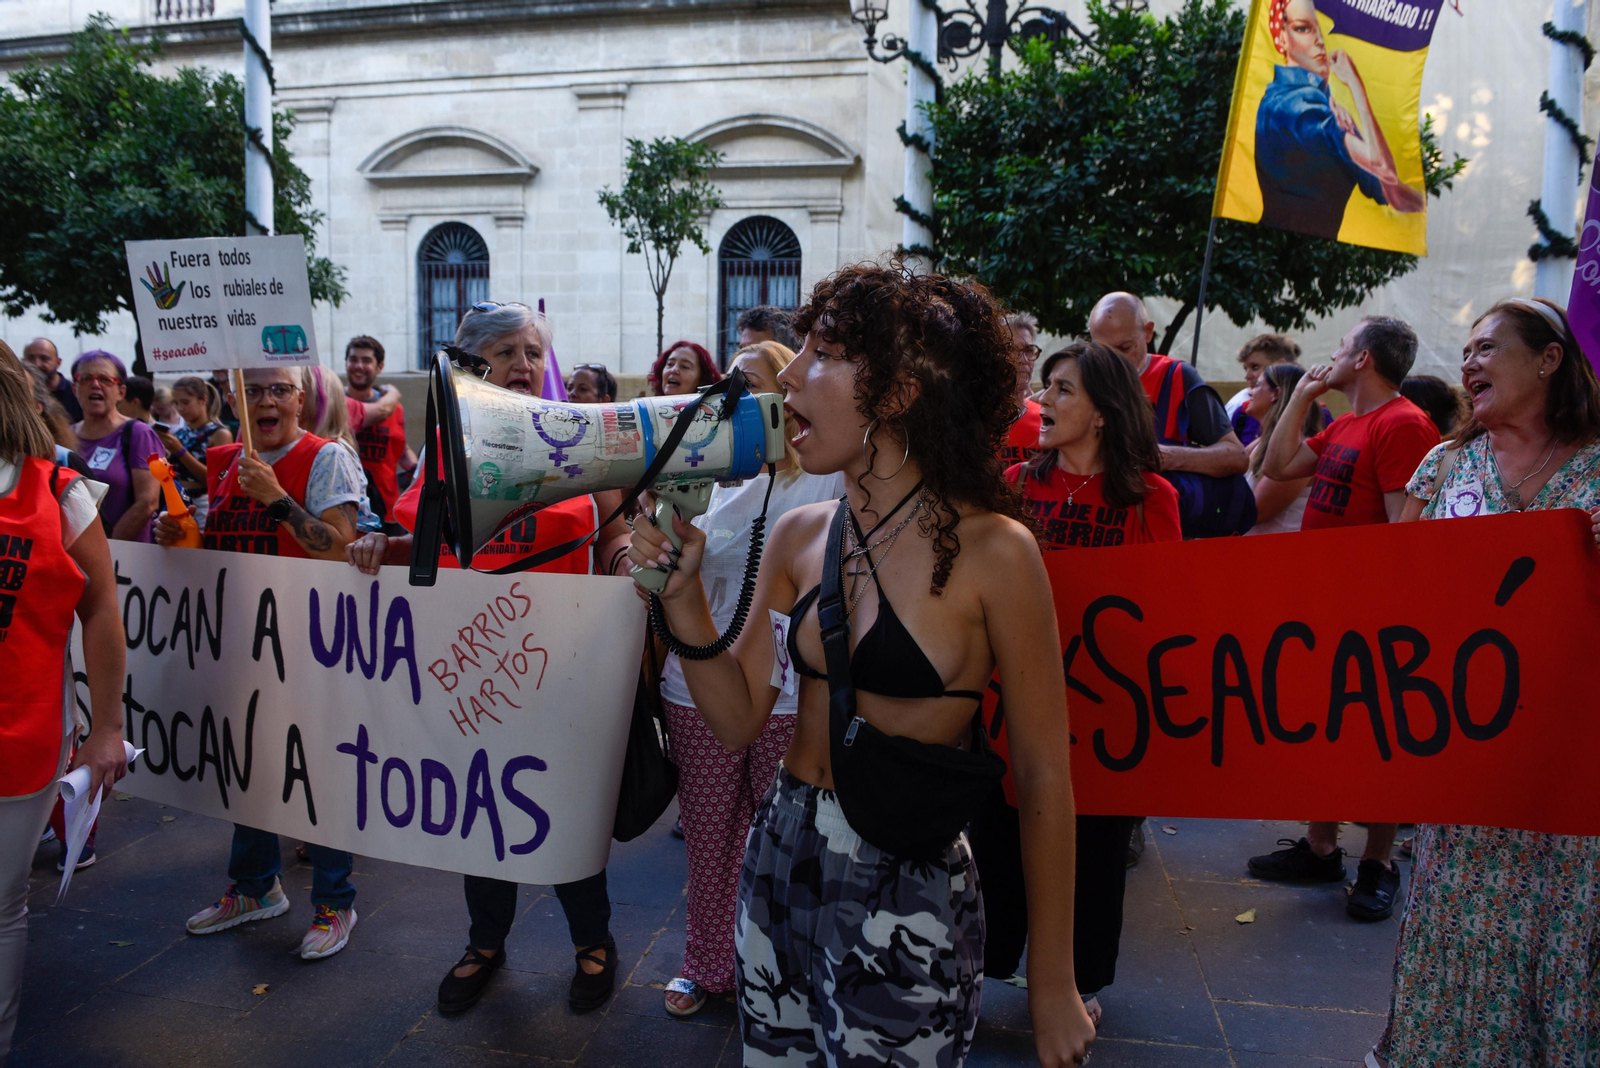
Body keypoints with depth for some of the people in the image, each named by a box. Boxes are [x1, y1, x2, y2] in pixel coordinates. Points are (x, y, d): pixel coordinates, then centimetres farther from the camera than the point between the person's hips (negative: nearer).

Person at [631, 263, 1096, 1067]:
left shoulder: (989, 550, -16)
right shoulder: (799, 537, 1)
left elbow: (1043, 777, -11)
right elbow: (738, 718, 3)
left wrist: (1052, 984, -6)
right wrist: (682, 592, -10)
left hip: (906, 902, -5)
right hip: (778, 865, 6)